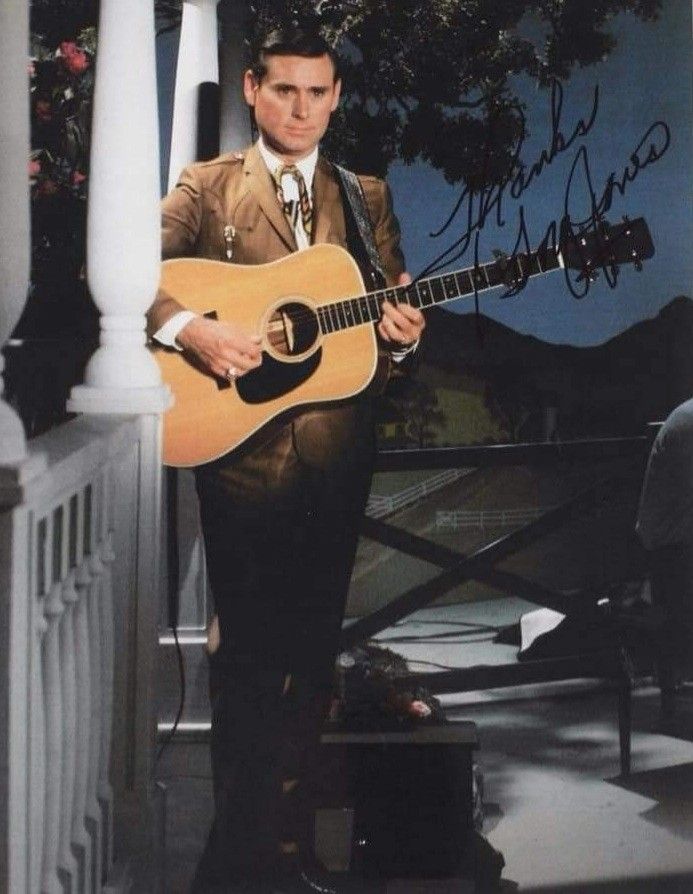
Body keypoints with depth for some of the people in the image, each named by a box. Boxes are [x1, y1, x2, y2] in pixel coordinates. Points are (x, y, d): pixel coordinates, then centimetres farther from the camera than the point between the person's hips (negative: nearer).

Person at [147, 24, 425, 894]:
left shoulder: (367, 197, 13)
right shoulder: (208, 186, 4)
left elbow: (396, 307, 11)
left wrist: (400, 333, -11)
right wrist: (187, 328, -21)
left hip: (337, 453, 3)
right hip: (241, 447, -3)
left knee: (311, 654, 9)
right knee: (248, 651, 1)